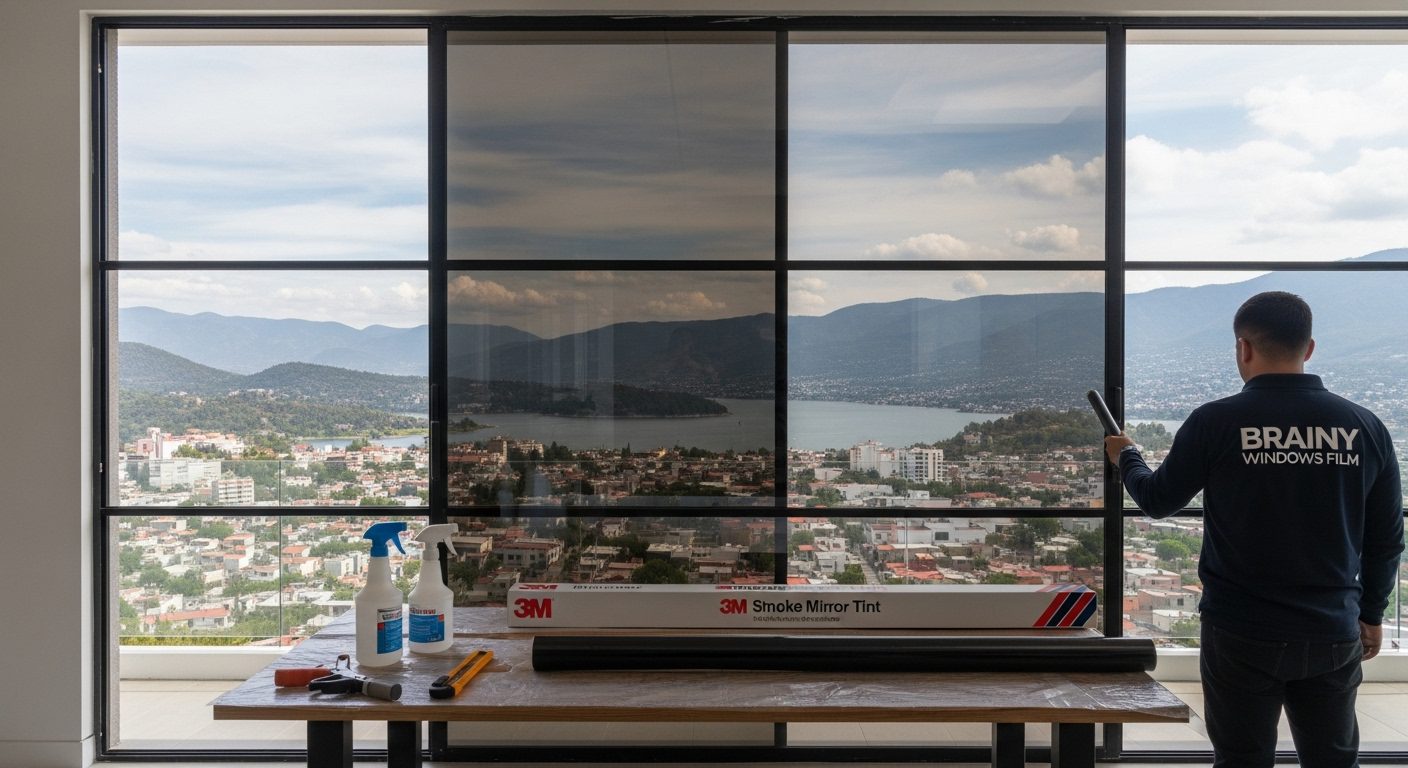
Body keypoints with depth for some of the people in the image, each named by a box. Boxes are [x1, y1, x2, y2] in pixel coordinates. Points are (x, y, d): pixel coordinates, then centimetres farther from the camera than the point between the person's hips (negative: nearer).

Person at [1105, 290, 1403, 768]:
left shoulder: (1215, 422, -12)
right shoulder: (1365, 426, -3)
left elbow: (1158, 501, 1)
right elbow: (1387, 538, 5)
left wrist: (1126, 457, 21)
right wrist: (1371, 613, 20)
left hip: (1242, 633, -2)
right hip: (1334, 635, 3)